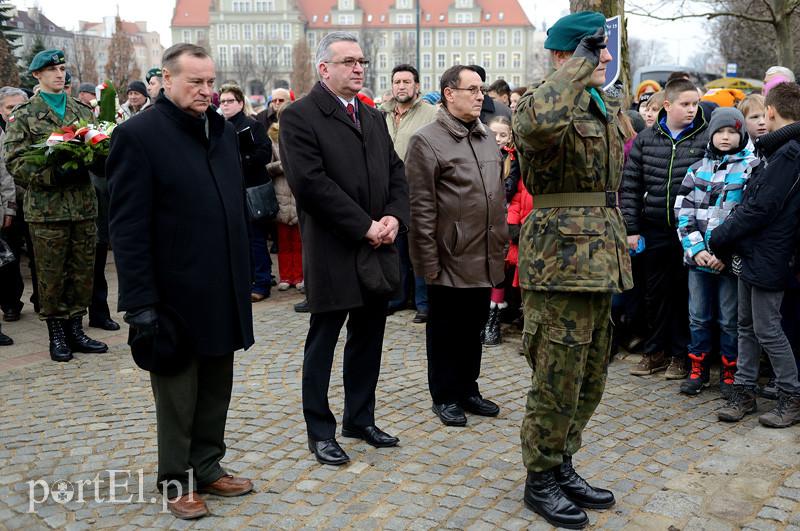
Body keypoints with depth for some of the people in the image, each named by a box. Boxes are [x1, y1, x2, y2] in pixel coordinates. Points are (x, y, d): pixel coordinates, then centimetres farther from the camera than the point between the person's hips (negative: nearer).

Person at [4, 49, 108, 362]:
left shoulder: (82, 111, 13)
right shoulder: (23, 115, 1)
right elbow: (16, 162, -7)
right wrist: (55, 174, -20)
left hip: (84, 205, 4)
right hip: (46, 209, -4)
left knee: (83, 272, 8)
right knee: (51, 275, 3)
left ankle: (75, 329, 20)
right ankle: (56, 334, 16)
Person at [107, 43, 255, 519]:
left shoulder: (223, 130, 10)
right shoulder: (138, 135, -10)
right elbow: (129, 228, -14)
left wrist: (244, 275, 12)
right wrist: (141, 302, -18)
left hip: (224, 290, 6)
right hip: (176, 294, -6)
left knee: (217, 391, 16)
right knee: (178, 397, 9)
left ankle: (207, 467, 31)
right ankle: (177, 481, 26)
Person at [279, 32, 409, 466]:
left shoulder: (373, 117, 16)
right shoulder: (299, 116, -8)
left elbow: (396, 173, 14)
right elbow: (311, 183, -18)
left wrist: (394, 218, -5)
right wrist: (365, 227, -17)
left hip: (378, 251, 7)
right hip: (333, 254, -7)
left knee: (368, 340, 15)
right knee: (322, 344, 6)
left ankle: (360, 418, 30)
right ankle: (320, 432, 19)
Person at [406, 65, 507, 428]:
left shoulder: (486, 138, 13)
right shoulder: (427, 140, -9)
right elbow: (421, 207, -13)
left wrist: (500, 244, 14)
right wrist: (429, 259, -15)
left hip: (484, 258, 7)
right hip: (450, 259, -6)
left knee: (474, 326, 16)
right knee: (445, 329, 7)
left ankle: (468, 389, 31)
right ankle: (444, 397, 21)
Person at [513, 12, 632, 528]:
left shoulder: (609, 106, 15)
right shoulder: (544, 102, -13)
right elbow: (537, 123, -40)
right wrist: (582, 63, -25)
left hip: (601, 259, 9)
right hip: (561, 256, -9)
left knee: (590, 379, 16)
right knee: (558, 381, 1)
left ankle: (562, 466, 32)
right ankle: (540, 480, 19)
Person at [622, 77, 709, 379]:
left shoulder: (706, 138, -2)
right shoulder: (645, 139, 4)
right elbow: (630, 186, 5)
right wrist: (632, 229, 1)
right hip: (655, 230, 2)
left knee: (685, 292, 6)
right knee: (655, 292, 11)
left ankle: (681, 354, 19)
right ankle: (656, 352, 24)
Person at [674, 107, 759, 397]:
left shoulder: (752, 167, -1)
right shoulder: (698, 168, 10)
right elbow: (683, 210, 5)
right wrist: (695, 248, -7)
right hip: (698, 257, 3)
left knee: (729, 320, 6)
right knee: (698, 317, 11)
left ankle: (729, 372, 21)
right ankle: (698, 369, 24)